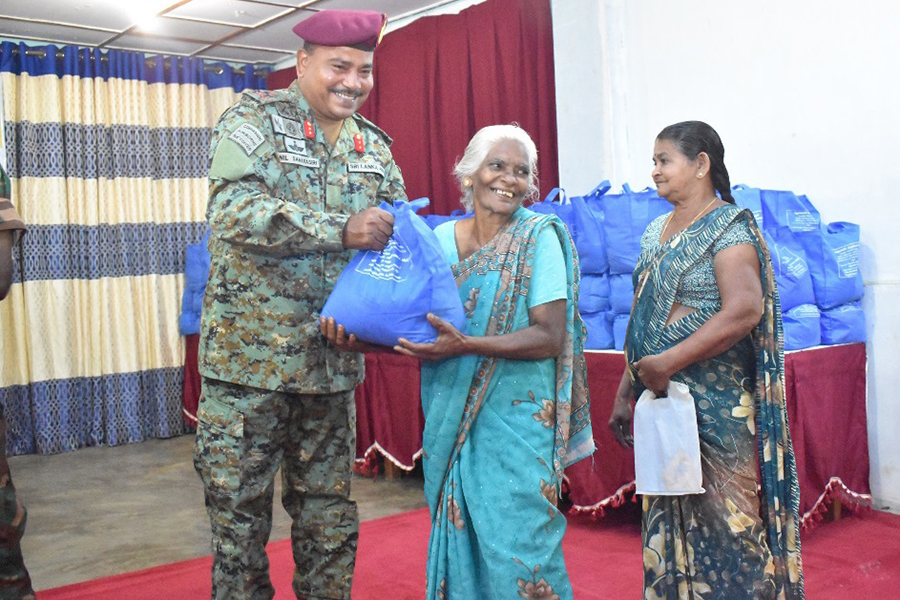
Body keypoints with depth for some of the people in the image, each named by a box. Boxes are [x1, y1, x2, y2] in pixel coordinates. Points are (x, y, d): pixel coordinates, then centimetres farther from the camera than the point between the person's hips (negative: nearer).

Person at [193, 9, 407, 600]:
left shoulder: (374, 147, 13)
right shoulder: (254, 119, -3)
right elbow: (234, 212, -19)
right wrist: (343, 229, -25)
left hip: (333, 362, 5)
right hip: (251, 353, -4)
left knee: (330, 521, 14)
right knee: (240, 514, 5)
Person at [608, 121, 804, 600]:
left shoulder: (729, 227, -9)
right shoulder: (655, 232, 14)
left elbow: (744, 310, -22)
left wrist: (669, 362, -22)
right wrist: (624, 392, 14)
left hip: (716, 407, -7)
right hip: (660, 400, 7)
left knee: (724, 521, 0)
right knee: (666, 522, 13)